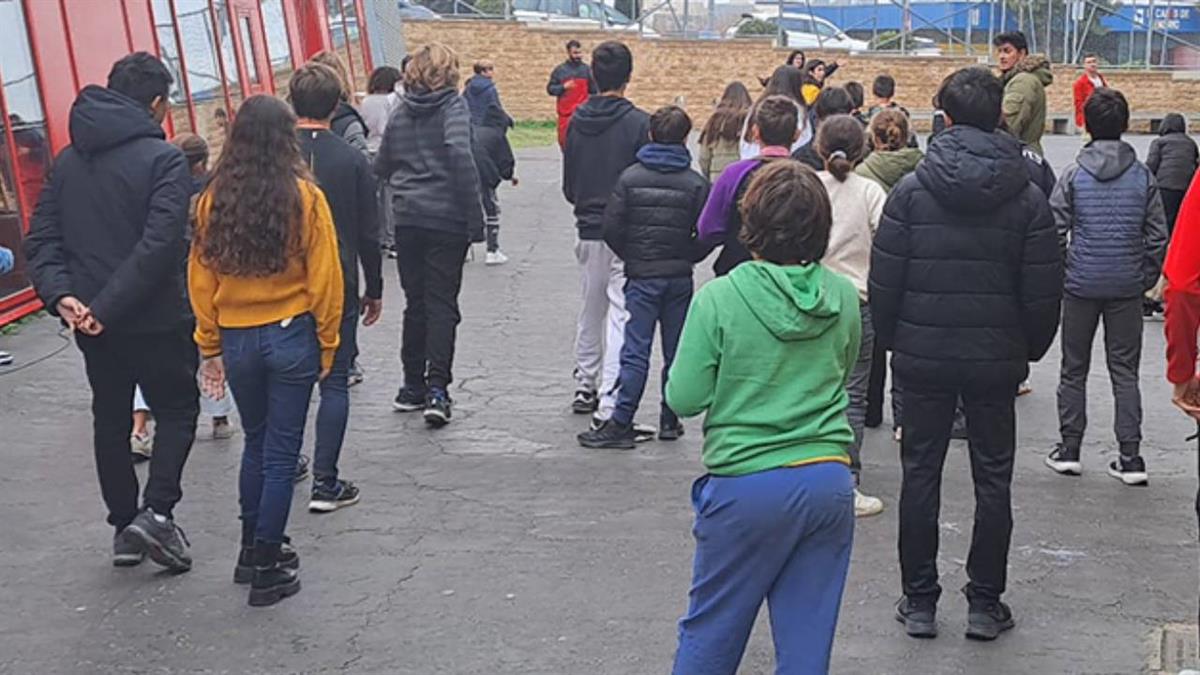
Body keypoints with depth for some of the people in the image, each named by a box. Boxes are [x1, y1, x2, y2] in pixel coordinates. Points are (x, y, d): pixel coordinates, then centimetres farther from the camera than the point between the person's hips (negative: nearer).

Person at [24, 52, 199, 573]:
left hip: (90, 322, 6)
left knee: (110, 418, 16)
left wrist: (60, 294, -10)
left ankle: (124, 526, 24)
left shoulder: (67, 159, 8)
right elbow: (160, 244, -23)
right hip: (154, 319, -6)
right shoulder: (163, 158, -12)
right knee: (177, 409, 11)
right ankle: (156, 511, -3)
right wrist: (108, 307, -22)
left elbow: (41, 239, 1)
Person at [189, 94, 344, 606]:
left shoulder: (213, 200, -2)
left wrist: (210, 347, 12)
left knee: (256, 444, 22)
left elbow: (201, 278, 2)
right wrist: (328, 346, 2)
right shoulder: (304, 197, -10)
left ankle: (252, 550, 31)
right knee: (281, 454, 6)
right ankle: (267, 569, 12)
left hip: (236, 339, 3)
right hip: (291, 335, -3)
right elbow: (325, 278, -9)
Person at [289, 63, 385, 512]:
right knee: (335, 382, 4)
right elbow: (369, 234, -3)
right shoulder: (353, 161, -6)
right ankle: (325, 483, 3)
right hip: (338, 288, -1)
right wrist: (374, 290, 8)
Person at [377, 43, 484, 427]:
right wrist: (475, 218, -17)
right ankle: (436, 388, -7)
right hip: (446, 219, -4)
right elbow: (460, 157, -19)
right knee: (442, 303, 0)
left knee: (415, 302, 14)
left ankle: (413, 386, 19)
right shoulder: (452, 106, -5)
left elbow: (381, 167, 15)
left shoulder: (400, 113, 10)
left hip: (407, 219, 4)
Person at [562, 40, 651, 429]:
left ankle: (586, 387, 33)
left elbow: (568, 184, 11)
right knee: (621, 314, -4)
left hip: (588, 231, 5)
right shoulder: (638, 123, -12)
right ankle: (608, 404, -9)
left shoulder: (577, 121, 4)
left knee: (591, 309, 20)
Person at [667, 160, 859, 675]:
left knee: (710, 630, 14)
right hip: (829, 482, 4)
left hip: (746, 483, -3)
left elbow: (683, 399, -9)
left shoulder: (719, 299, -12)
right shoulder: (844, 298, 1)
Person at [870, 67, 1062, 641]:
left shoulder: (910, 190, -7)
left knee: (920, 474, 10)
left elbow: (884, 281, -6)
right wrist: (1031, 349, 11)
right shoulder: (1027, 198, -4)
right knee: (993, 479, 11)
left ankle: (919, 602, 17)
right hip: (996, 359, 1)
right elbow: (1043, 290, -3)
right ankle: (985, 604, 17)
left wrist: (890, 339, 8)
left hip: (922, 357, 0)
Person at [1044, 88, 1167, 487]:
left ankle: (1069, 449, 14)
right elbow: (1157, 236, 1)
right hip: (1127, 288, 1)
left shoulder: (1073, 175, -5)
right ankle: (1130, 457, 6)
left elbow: (1055, 230, -7)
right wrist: (1147, 278, 11)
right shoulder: (1143, 176, 0)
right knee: (1125, 371, 7)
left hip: (1081, 285, -1)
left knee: (1073, 369, 11)